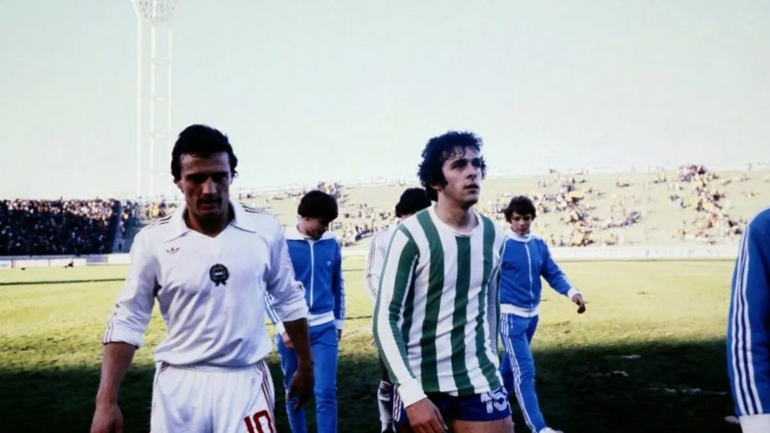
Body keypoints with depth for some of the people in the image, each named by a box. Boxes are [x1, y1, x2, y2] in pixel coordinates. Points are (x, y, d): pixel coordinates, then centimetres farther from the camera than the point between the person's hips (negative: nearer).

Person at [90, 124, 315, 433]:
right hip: (180, 385, 0)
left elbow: (289, 301, 8)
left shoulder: (265, 229, -4)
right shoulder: (153, 240, -6)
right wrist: (106, 400, -8)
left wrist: (305, 365, 14)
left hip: (246, 381, 0)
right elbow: (127, 322, -2)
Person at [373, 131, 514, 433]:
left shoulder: (493, 235, 4)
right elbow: (385, 318, -14)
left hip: (479, 381, 4)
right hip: (421, 383, -4)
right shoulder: (412, 234, -12)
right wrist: (411, 393, -21)